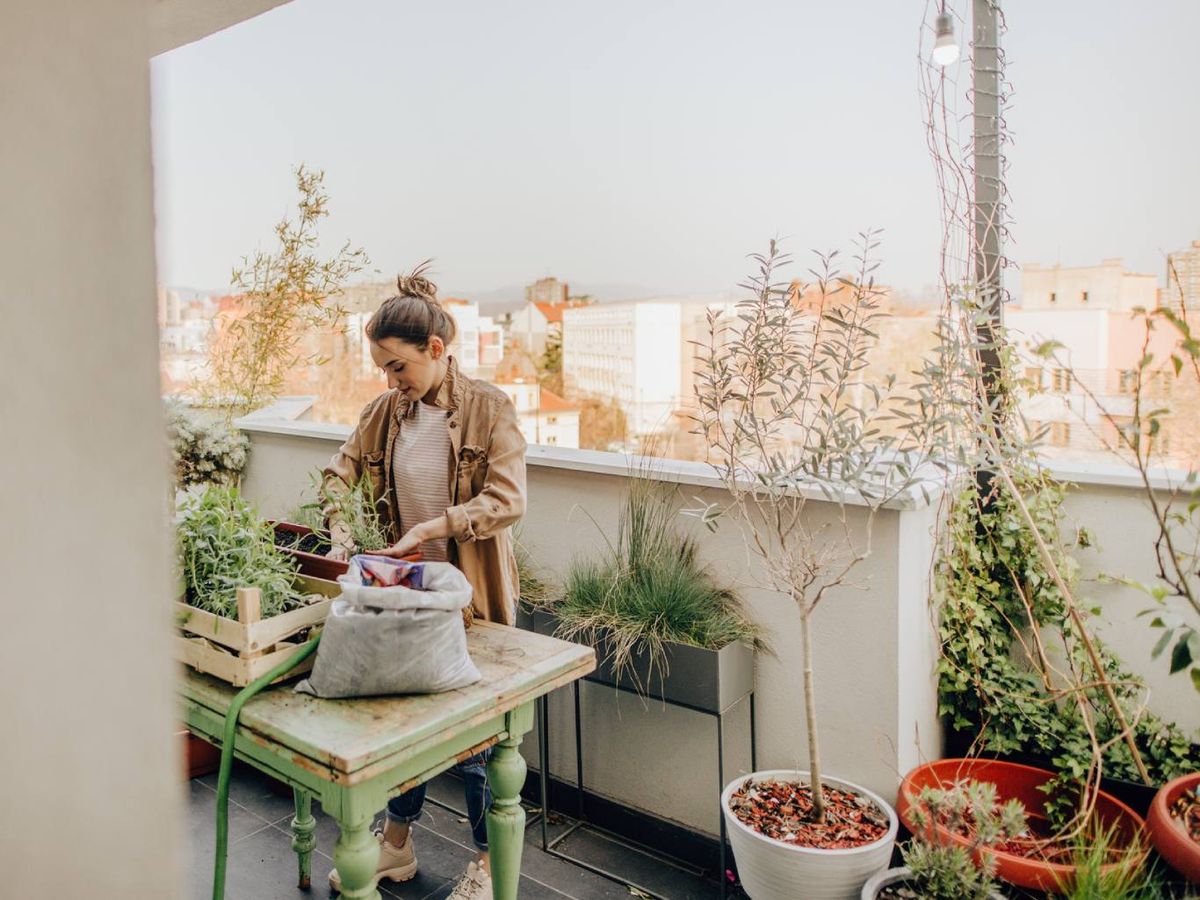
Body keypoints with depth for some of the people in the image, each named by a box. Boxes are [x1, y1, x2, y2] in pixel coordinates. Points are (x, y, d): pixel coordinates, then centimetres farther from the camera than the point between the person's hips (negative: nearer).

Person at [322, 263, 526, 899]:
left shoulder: (490, 408, -11)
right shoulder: (385, 411, 3)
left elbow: (506, 501, -18)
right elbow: (339, 476, 10)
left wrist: (432, 527, -26)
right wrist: (340, 534, -6)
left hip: (470, 597, -5)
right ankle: (396, 845, 39)